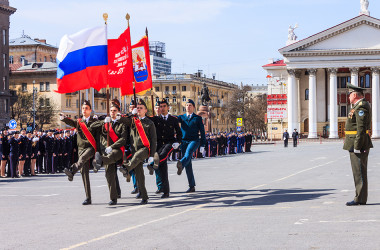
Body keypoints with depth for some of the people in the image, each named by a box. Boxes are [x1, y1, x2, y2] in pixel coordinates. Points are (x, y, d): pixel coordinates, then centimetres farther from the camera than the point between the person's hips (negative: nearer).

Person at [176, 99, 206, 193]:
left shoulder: (198, 118, 10)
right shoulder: (181, 117, 17)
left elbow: (202, 132, 8)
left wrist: (202, 145, 2)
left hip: (194, 140, -3)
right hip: (184, 141, 3)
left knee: (188, 152, -36)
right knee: (188, 165, 1)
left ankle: (181, 164, -67)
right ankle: (192, 186, 5)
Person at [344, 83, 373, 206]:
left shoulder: (361, 106, -16)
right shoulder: (363, 104, 18)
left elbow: (361, 128, -22)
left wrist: (357, 146, -22)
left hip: (358, 143, -11)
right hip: (359, 144, 11)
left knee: (359, 172, -7)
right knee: (359, 172, 12)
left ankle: (360, 199, -4)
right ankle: (360, 198, 17)